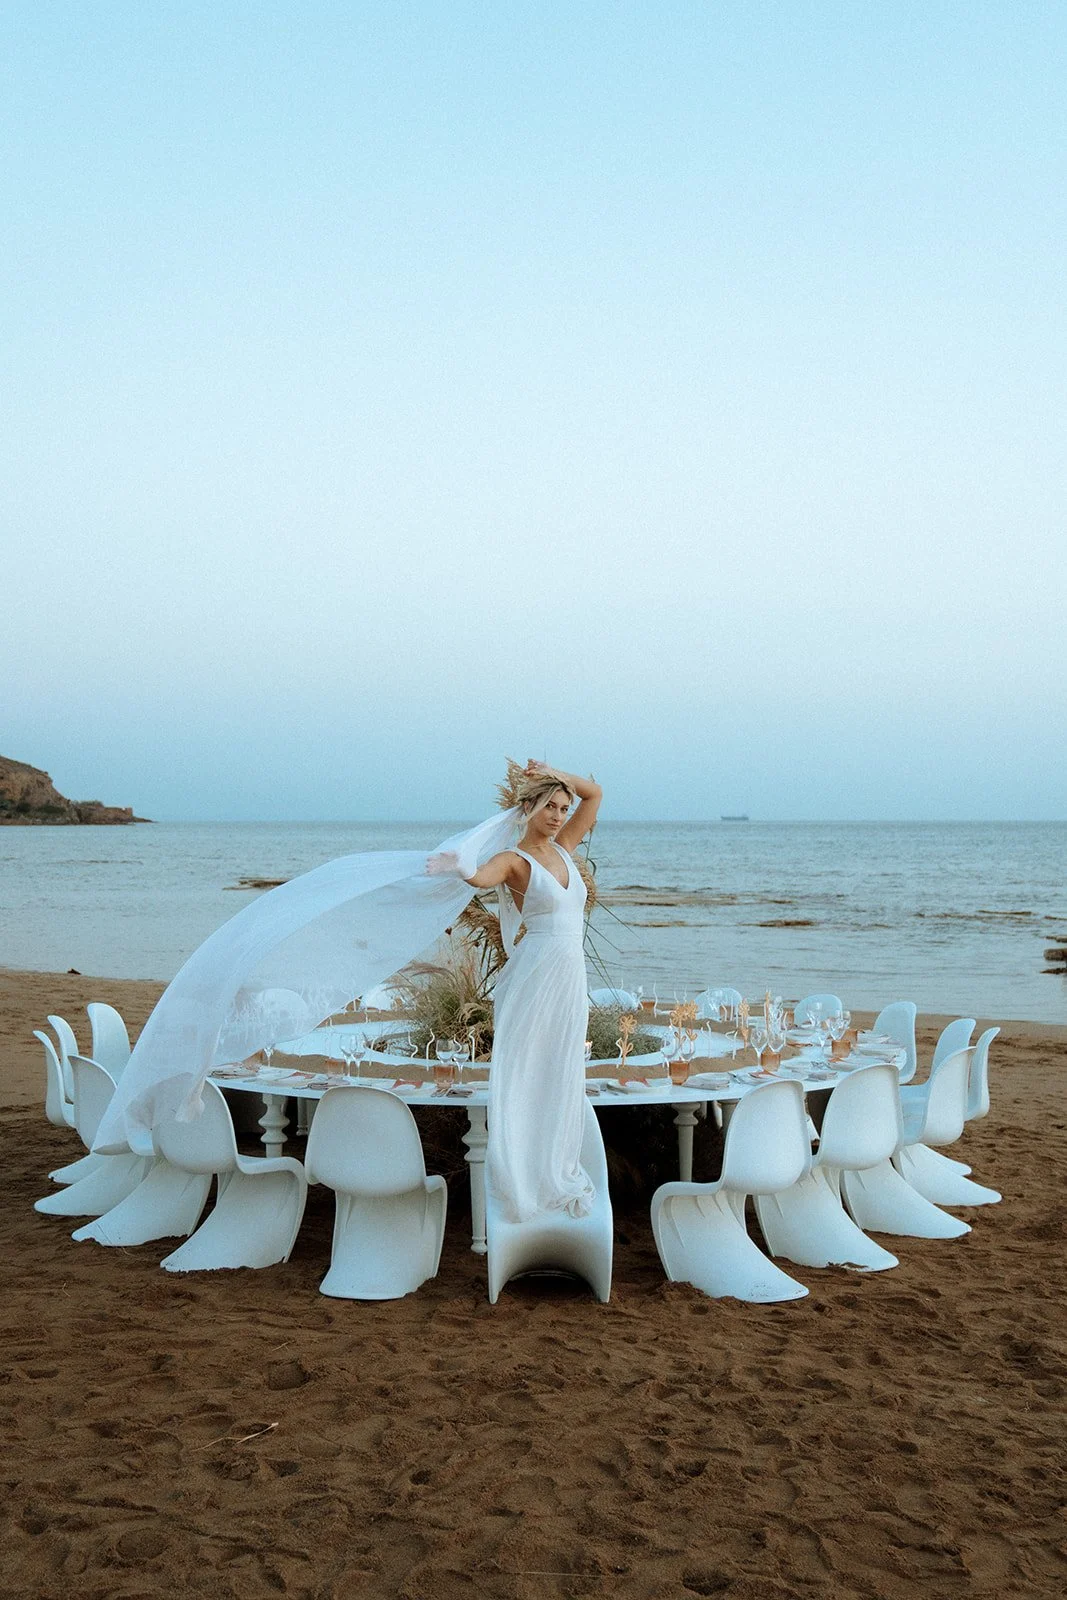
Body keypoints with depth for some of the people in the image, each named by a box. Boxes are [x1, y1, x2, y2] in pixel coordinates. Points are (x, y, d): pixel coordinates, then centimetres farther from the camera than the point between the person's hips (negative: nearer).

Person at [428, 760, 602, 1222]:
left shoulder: (562, 848, 13)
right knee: (521, 1072, -3)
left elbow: (594, 793, 18)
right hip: (535, 971, -6)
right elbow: (481, 877, -28)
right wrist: (455, 864, -50)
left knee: (561, 1076, 11)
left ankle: (556, 1172, 20)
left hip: (570, 975, 6)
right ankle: (517, 1176, 1)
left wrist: (555, 774, 4)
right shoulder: (513, 860, -5)